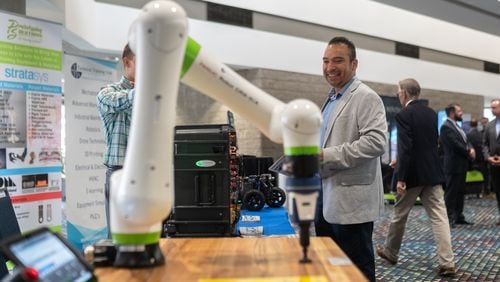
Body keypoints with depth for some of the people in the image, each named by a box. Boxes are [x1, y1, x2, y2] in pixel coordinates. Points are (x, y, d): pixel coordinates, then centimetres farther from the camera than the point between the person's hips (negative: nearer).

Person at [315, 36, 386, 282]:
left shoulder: (366, 97, -12)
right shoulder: (332, 99, 17)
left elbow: (376, 142, -25)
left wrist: (325, 156, -25)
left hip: (351, 200, -9)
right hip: (327, 197, 9)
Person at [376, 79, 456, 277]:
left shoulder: (404, 115, -13)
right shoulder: (432, 113, 10)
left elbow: (405, 148, -20)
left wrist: (401, 177, -17)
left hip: (413, 174, -6)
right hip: (433, 172, 6)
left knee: (399, 215, 12)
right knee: (439, 217, 3)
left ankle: (390, 252, 29)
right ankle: (447, 263, 0)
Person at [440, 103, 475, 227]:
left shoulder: (456, 126, 17)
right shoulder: (446, 126, -15)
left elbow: (464, 142, 17)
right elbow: (456, 145, -21)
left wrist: (471, 149, -4)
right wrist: (468, 153, -9)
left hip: (461, 164, 10)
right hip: (453, 165, -10)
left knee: (460, 192, 13)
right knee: (451, 193, -4)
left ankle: (458, 216, 19)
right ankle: (449, 218, 0)